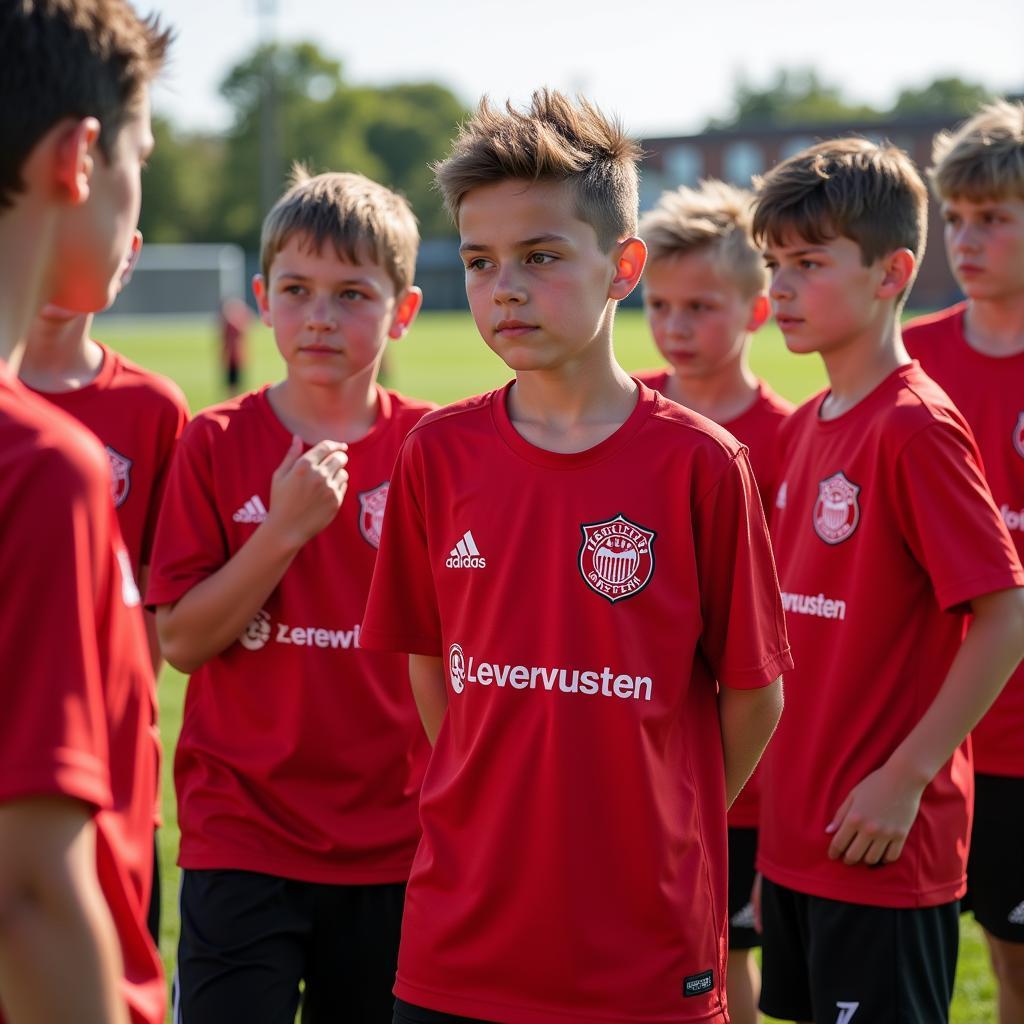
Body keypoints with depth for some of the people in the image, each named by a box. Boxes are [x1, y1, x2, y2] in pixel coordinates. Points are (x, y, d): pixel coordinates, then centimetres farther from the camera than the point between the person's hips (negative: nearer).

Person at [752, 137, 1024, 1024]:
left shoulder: (917, 427, -15)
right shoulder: (804, 427, 9)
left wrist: (905, 777, -18)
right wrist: (780, 802, 13)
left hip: (884, 844, -8)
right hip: (797, 835, 8)